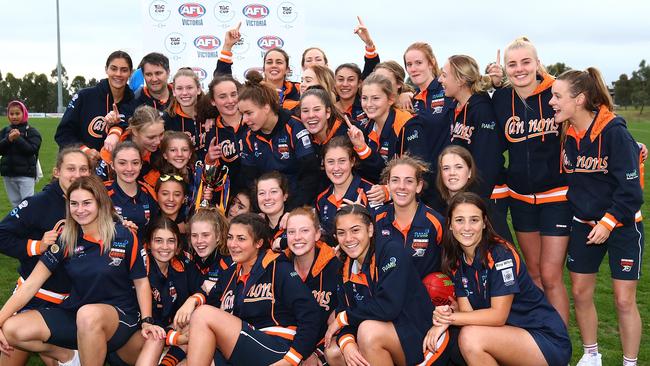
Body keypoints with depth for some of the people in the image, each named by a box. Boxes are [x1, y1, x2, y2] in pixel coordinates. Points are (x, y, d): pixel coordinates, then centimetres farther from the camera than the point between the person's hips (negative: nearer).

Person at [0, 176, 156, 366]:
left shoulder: (125, 237, -7)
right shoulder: (65, 239, 1)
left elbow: (141, 281, 2)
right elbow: (31, 284, -2)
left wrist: (147, 321, -10)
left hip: (120, 315, -4)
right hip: (74, 313, 4)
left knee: (88, 314, -40)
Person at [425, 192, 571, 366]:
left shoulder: (501, 254, -19)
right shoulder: (455, 261, 3)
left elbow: (498, 315, -21)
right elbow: (466, 310, -3)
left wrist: (451, 318, -24)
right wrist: (443, 319, -24)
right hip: (508, 335, 7)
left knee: (470, 337, -28)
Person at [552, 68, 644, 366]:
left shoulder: (614, 131, -20)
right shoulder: (567, 134, -3)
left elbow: (630, 187, -19)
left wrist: (608, 223, -19)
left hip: (621, 226, -6)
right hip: (583, 224, 6)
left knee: (624, 300, 0)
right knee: (580, 293, 10)